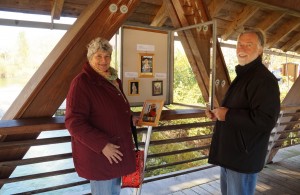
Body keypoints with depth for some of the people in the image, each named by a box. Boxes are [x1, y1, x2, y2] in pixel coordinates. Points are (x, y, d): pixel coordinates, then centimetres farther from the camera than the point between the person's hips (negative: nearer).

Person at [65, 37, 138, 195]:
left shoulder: (113, 79, 8)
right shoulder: (81, 82, -19)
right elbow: (74, 123, -24)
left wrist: (129, 119, 9)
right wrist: (102, 145, -26)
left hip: (117, 148, 8)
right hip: (97, 153, -8)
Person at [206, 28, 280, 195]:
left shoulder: (264, 79, -19)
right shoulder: (243, 75, 13)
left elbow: (265, 120, -29)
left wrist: (227, 115, -23)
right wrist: (218, 114, 5)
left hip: (244, 156, -10)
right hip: (230, 152, 10)